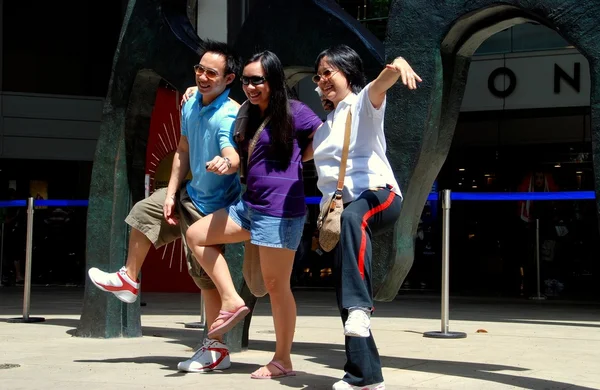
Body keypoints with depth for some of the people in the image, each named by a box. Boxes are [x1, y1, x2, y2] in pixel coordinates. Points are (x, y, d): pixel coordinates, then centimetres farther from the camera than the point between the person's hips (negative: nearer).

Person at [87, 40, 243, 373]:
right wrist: (170, 194, 5)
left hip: (211, 206, -8)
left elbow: (233, 157, -42)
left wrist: (225, 163, -67)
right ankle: (129, 280, 40)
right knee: (144, 212, 20)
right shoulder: (190, 104, 0)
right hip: (190, 192, 9)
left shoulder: (229, 115, -26)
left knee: (205, 274, -5)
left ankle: (216, 349, 5)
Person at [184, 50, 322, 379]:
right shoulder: (248, 116, 15)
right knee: (196, 235, 7)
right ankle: (232, 301, 6)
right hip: (249, 205, 8)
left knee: (276, 284, -3)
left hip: (280, 210, -8)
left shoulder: (293, 112, -7)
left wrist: (293, 158, -3)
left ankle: (282, 360, 8)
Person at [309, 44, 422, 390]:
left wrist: (397, 66, -40)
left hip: (378, 195, -7)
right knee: (347, 297, -2)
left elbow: (380, 85, -19)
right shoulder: (325, 126, 27)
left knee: (352, 217, -44)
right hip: (340, 213, 7)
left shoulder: (363, 102, 6)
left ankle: (360, 306, -50)